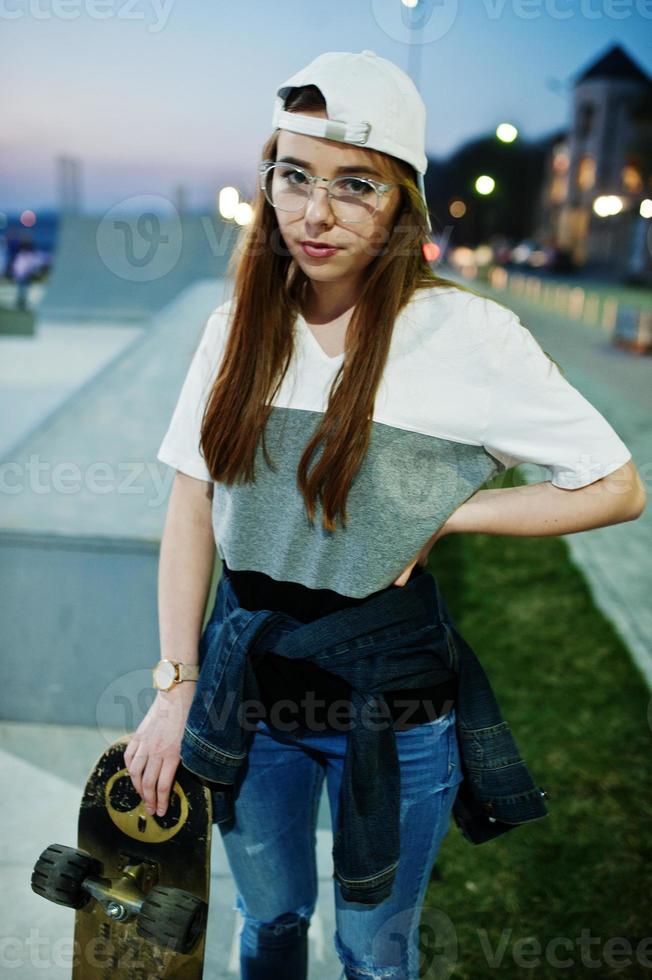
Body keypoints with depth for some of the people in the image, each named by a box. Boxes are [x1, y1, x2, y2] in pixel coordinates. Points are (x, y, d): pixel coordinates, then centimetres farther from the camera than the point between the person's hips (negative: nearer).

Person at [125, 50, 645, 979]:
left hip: (391, 714, -3)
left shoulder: (464, 333, -17)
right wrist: (176, 687, -5)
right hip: (249, 692, 4)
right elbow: (192, 504, -1)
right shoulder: (242, 326, -3)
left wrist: (441, 518, -17)